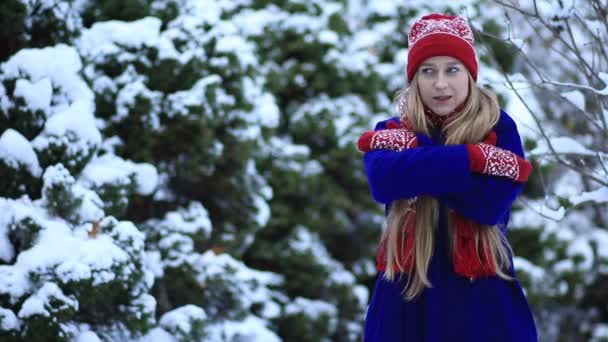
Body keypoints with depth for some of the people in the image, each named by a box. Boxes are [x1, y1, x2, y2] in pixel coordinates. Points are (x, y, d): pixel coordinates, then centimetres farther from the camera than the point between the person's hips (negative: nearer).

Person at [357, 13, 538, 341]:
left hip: (481, 294, -1)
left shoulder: (498, 129, 1)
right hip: (407, 293, 2)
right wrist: (471, 158, -20)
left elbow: (490, 203, -16)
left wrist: (410, 149, -13)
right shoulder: (391, 131, 6)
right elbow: (382, 180, -17)